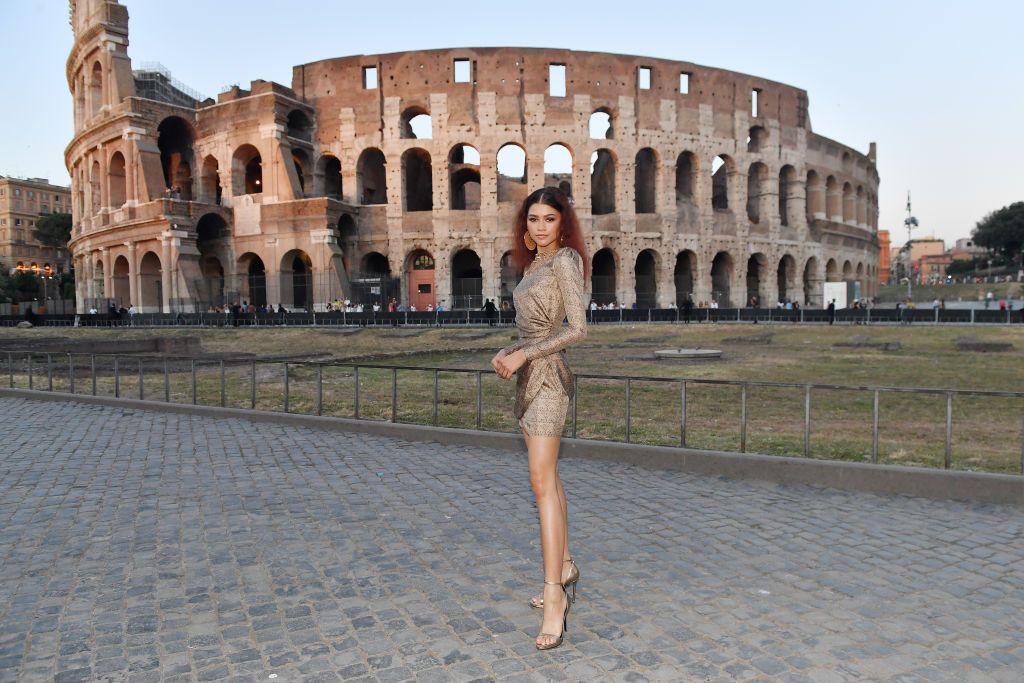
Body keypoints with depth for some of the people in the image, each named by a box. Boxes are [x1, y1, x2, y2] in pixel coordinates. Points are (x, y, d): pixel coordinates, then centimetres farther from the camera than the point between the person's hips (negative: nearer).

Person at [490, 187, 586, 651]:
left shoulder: (564, 261, -9)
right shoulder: (532, 265, 16)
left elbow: (578, 328, -17)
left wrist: (523, 355, -16)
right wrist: (506, 352, 6)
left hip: (548, 375, -9)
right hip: (528, 375, 9)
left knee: (542, 482, -12)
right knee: (547, 477, 15)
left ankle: (555, 593, -8)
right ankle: (565, 567, 28)